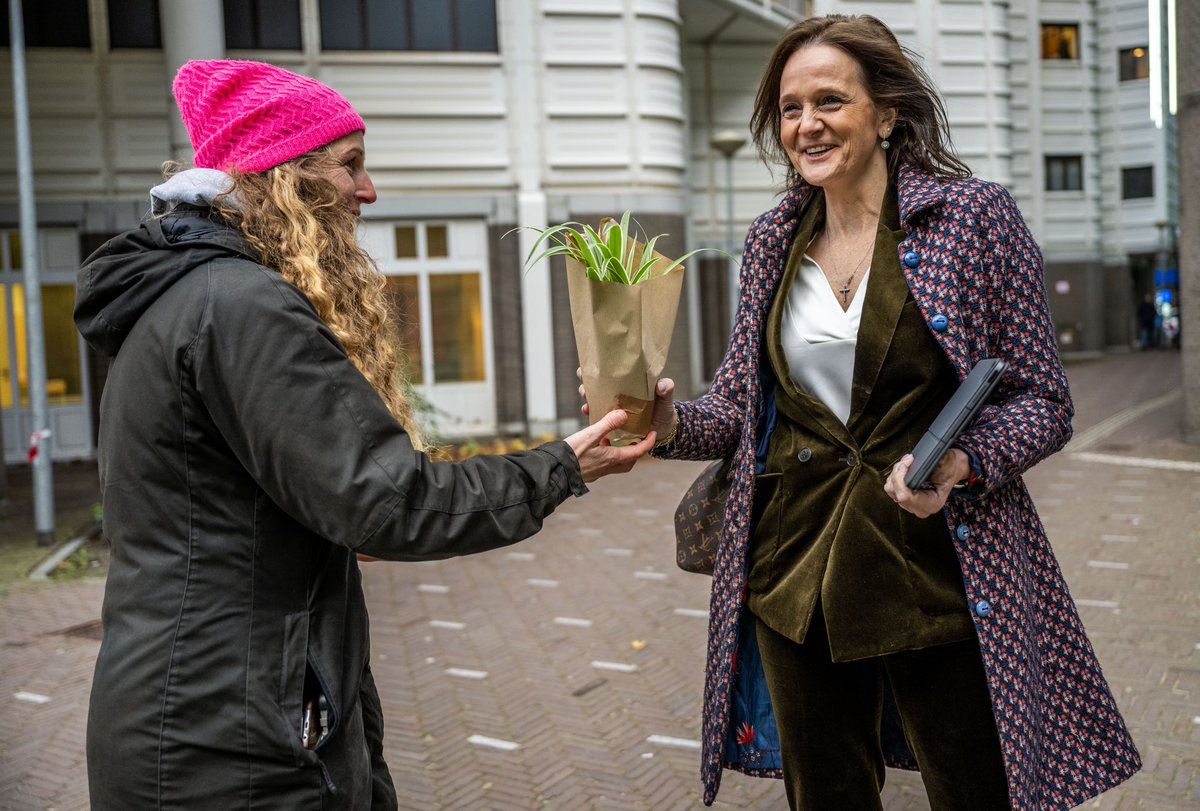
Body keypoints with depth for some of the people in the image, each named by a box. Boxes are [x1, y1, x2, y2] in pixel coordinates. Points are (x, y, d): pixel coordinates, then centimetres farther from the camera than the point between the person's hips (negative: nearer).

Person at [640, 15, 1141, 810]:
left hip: (939, 575, -4)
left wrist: (960, 462, -23)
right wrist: (672, 421, -11)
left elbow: (1043, 402, -4)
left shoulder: (975, 215, -5)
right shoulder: (773, 240, 7)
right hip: (795, 579, 4)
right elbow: (741, 402, 11)